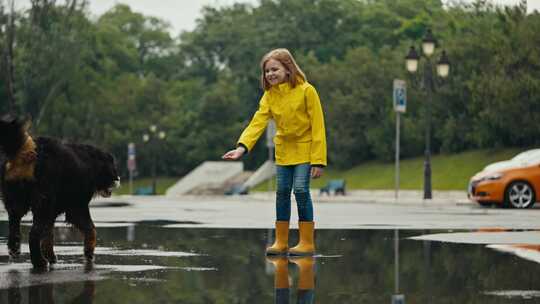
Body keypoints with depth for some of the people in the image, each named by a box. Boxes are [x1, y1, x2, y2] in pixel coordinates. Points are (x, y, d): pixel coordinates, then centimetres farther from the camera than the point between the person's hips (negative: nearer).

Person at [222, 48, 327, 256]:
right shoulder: (269, 95, -3)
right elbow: (258, 122, -13)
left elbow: (318, 127, -17)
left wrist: (318, 160, -19)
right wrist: (242, 147, -30)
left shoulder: (306, 91, -18)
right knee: (282, 192, 7)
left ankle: (307, 242, -4)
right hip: (283, 150, 5)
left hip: (305, 148, -5)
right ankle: (281, 242, 17)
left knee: (301, 190, -13)